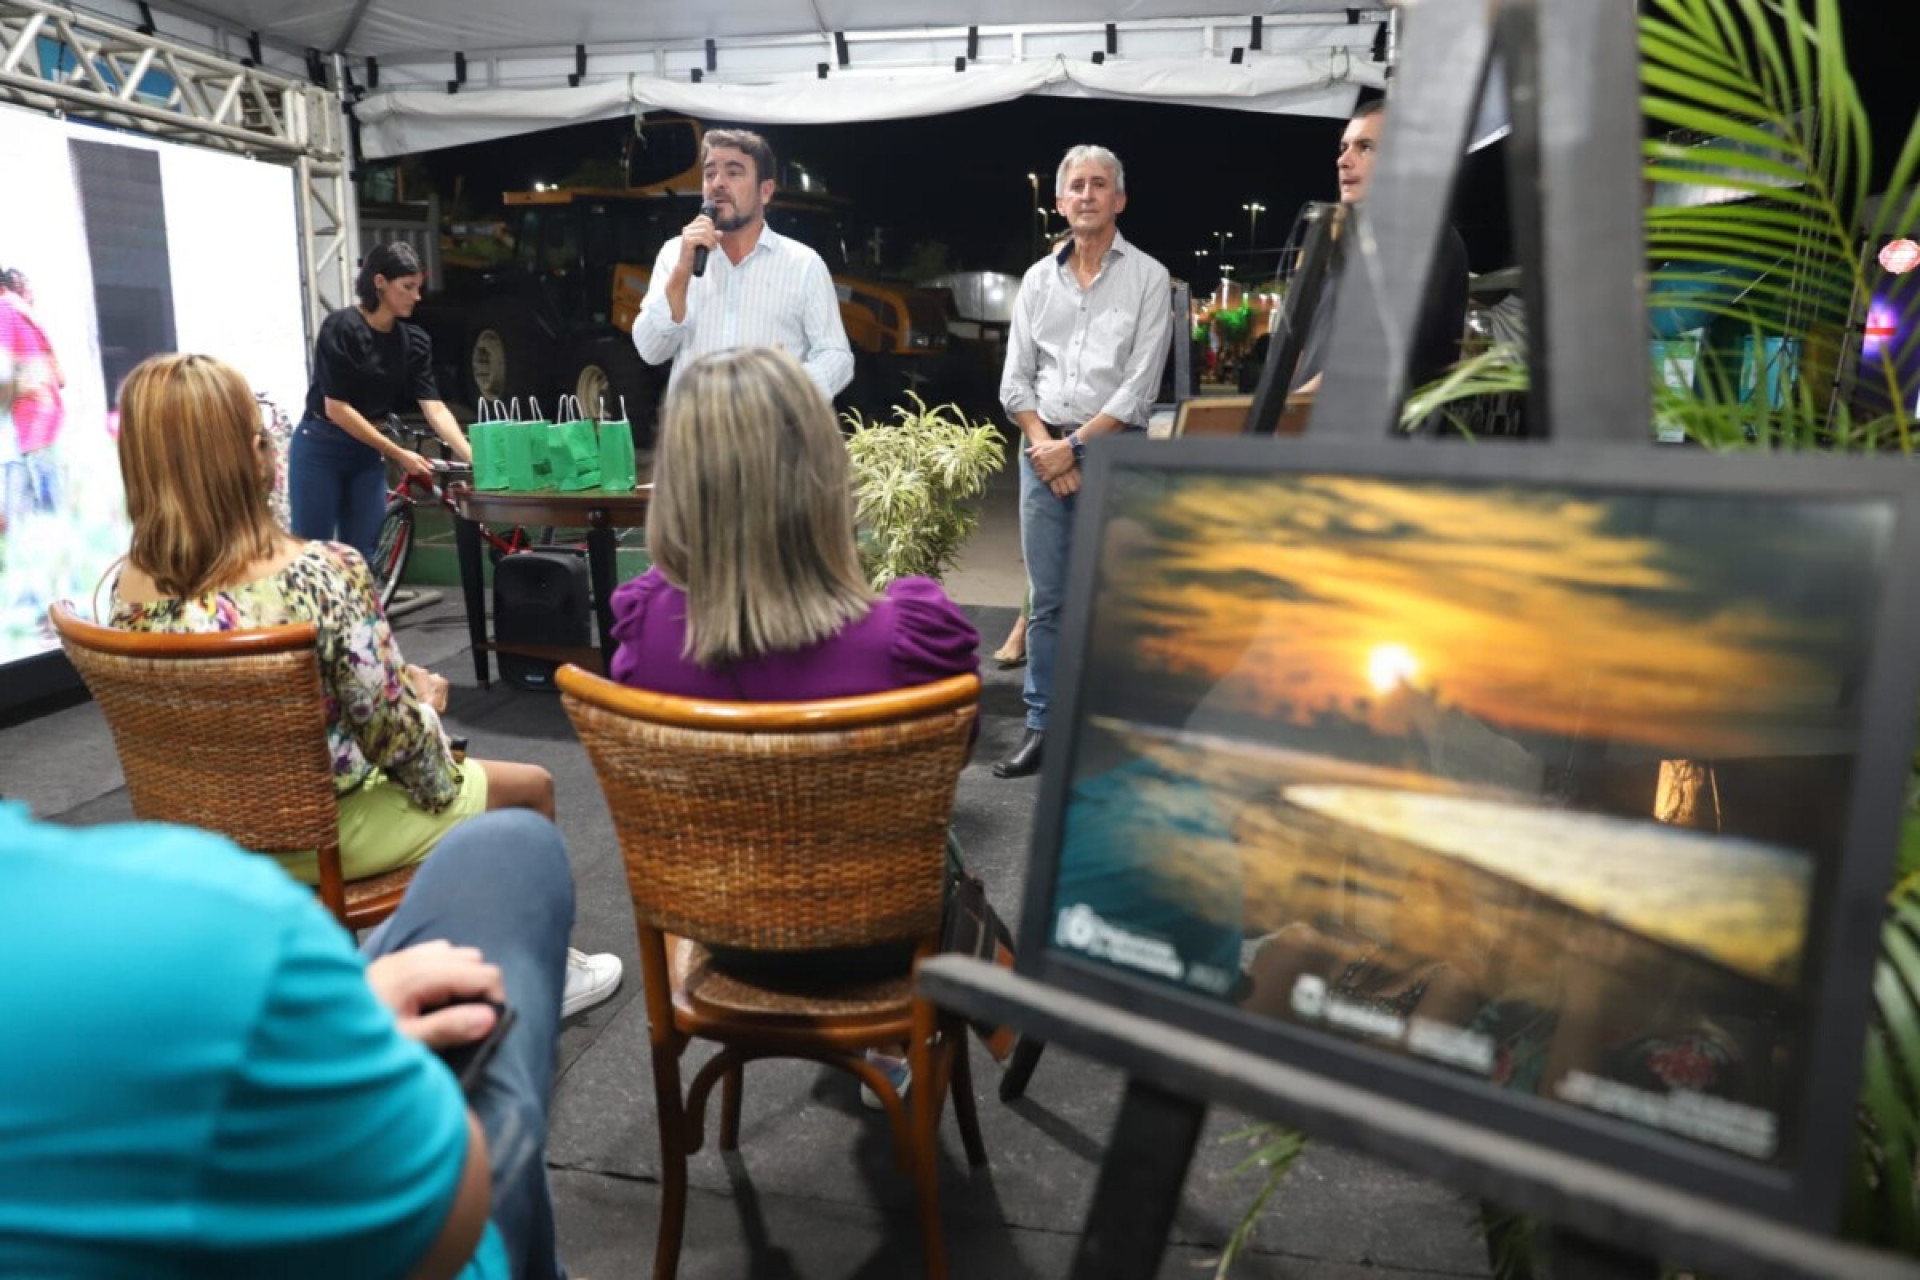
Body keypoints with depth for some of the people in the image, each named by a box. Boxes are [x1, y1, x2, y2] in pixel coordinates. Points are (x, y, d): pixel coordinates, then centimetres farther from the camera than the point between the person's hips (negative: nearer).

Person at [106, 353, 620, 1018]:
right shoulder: (324, 573, -30)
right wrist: (422, 694, -1)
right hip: (323, 835, -7)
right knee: (530, 788, 15)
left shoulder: (129, 588, -10)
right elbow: (393, 732, -24)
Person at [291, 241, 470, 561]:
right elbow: (337, 408, -19)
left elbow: (435, 408, -6)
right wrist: (398, 454, -19)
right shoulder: (341, 327, -17)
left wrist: (473, 458, -19)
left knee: (363, 558, 5)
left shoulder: (414, 341, 0)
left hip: (368, 454, 5)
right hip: (320, 450, -5)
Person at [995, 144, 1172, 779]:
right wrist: (1044, 444, -5)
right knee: (1047, 601, 6)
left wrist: (1075, 446, -11)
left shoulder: (1147, 278, 1)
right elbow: (1015, 379, 10)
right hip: (1044, 450, 3)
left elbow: (1139, 387, -7)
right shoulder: (1039, 278, 13)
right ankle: (1041, 727, 14)